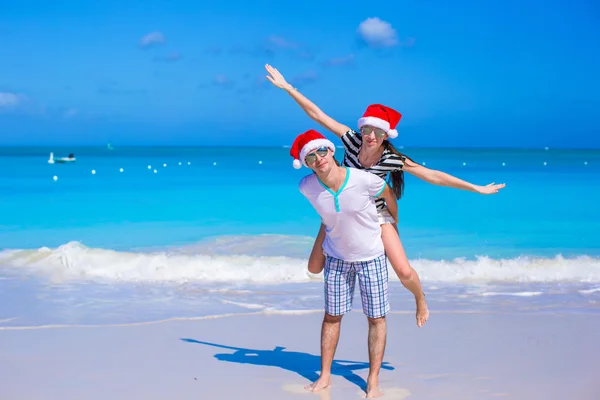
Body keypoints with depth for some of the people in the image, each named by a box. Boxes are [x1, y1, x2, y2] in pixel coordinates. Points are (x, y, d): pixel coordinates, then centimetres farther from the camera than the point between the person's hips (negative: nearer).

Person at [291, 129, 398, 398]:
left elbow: (389, 195, -5)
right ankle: (325, 376, 20)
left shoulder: (364, 180, -27)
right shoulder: (307, 187, -19)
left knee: (376, 317, 3)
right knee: (332, 316, 9)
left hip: (371, 256, -2)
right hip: (336, 257, 2)